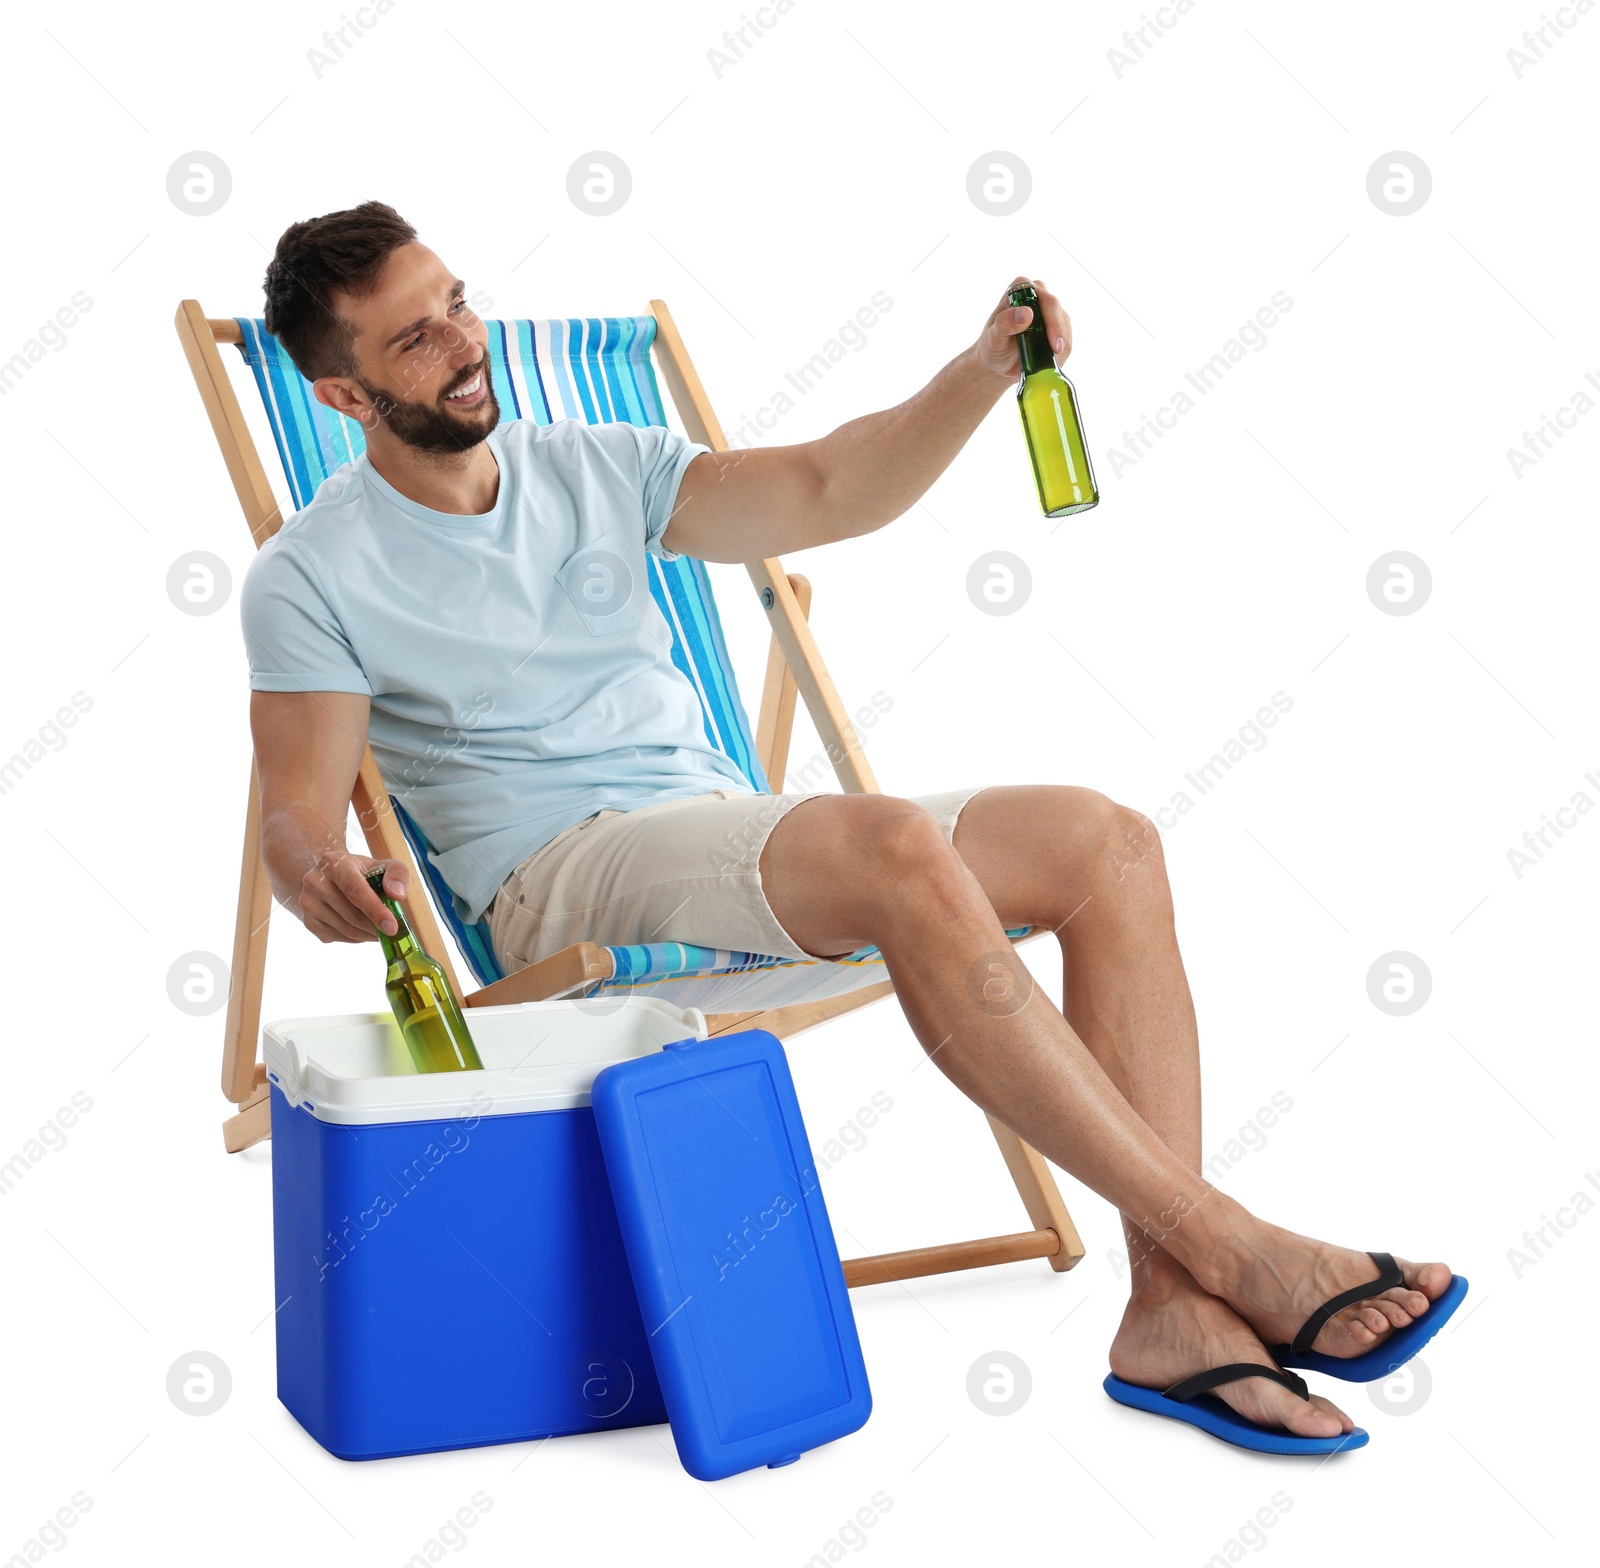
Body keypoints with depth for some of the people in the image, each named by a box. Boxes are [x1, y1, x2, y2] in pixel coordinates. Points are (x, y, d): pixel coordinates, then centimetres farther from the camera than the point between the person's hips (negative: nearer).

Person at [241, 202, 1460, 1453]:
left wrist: (984, 372, -9)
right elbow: (299, 804, -6)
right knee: (898, 849, -35)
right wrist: (316, 871, -31)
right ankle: (1226, 1245, -29)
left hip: (735, 827, 6)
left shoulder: (596, 469, 17)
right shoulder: (312, 577, 3)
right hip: (563, 879, -6)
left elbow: (825, 492, 7)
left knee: (1104, 843, -14)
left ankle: (1175, 1305, -21)